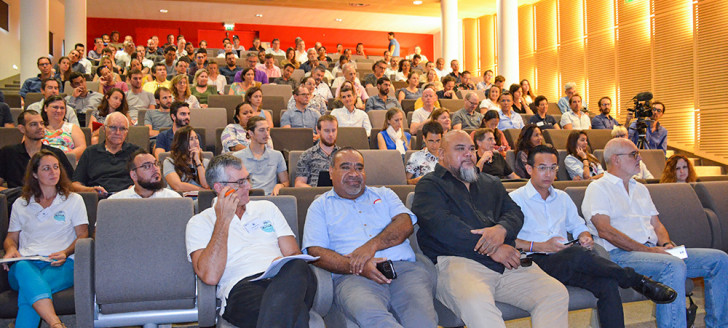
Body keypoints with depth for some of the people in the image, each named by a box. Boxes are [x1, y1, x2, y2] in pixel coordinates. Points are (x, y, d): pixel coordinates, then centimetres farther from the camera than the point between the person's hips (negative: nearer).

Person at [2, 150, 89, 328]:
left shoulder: (74, 200, 18)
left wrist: (66, 253, -9)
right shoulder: (20, 204, 24)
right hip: (26, 262, 1)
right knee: (23, 269, -39)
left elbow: (83, 236, 11)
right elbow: (11, 238, 25)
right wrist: (11, 250, 0)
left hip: (61, 265, 0)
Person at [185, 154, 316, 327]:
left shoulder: (266, 208, 27)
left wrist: (284, 265, -7)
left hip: (283, 280, 6)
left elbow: (294, 254, 20)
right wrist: (223, 220, -1)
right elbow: (210, 276, -3)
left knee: (297, 268, -36)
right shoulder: (199, 223, 14)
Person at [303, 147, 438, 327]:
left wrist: (372, 245, -12)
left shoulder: (384, 194, 27)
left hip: (404, 267, 2)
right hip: (354, 277, -1)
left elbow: (405, 224, 8)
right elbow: (315, 251, 5)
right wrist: (356, 267, -13)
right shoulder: (320, 206, 20)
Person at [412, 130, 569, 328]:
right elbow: (441, 225, -7)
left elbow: (515, 212, 15)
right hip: (458, 260, -5)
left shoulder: (491, 183, 29)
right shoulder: (429, 186, 10)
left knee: (557, 293, -16)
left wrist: (501, 229, -11)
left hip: (507, 261, 6)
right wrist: (491, 250, -13)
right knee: (476, 302, -37)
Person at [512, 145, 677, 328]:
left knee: (608, 284, -24)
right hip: (535, 262, -6)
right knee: (577, 253, -35)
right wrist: (539, 246, -15)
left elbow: (578, 227, 28)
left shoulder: (562, 197, 25)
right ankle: (638, 282, -18)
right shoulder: (516, 199, 4)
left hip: (566, 264, 6)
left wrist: (585, 237, 3)